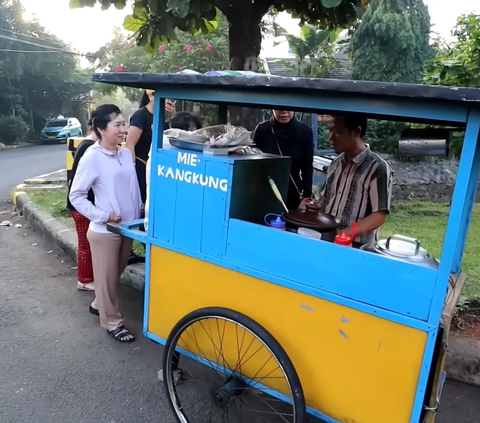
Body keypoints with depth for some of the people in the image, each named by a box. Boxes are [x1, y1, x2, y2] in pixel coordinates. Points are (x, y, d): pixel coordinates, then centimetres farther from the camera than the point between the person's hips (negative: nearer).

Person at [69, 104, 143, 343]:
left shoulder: (126, 154, 4)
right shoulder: (92, 158, -14)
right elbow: (76, 196, -12)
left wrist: (140, 209, 10)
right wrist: (103, 216, -17)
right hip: (104, 231, -6)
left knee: (117, 273, 21)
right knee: (106, 277, 8)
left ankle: (99, 305, 43)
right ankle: (112, 322, 24)